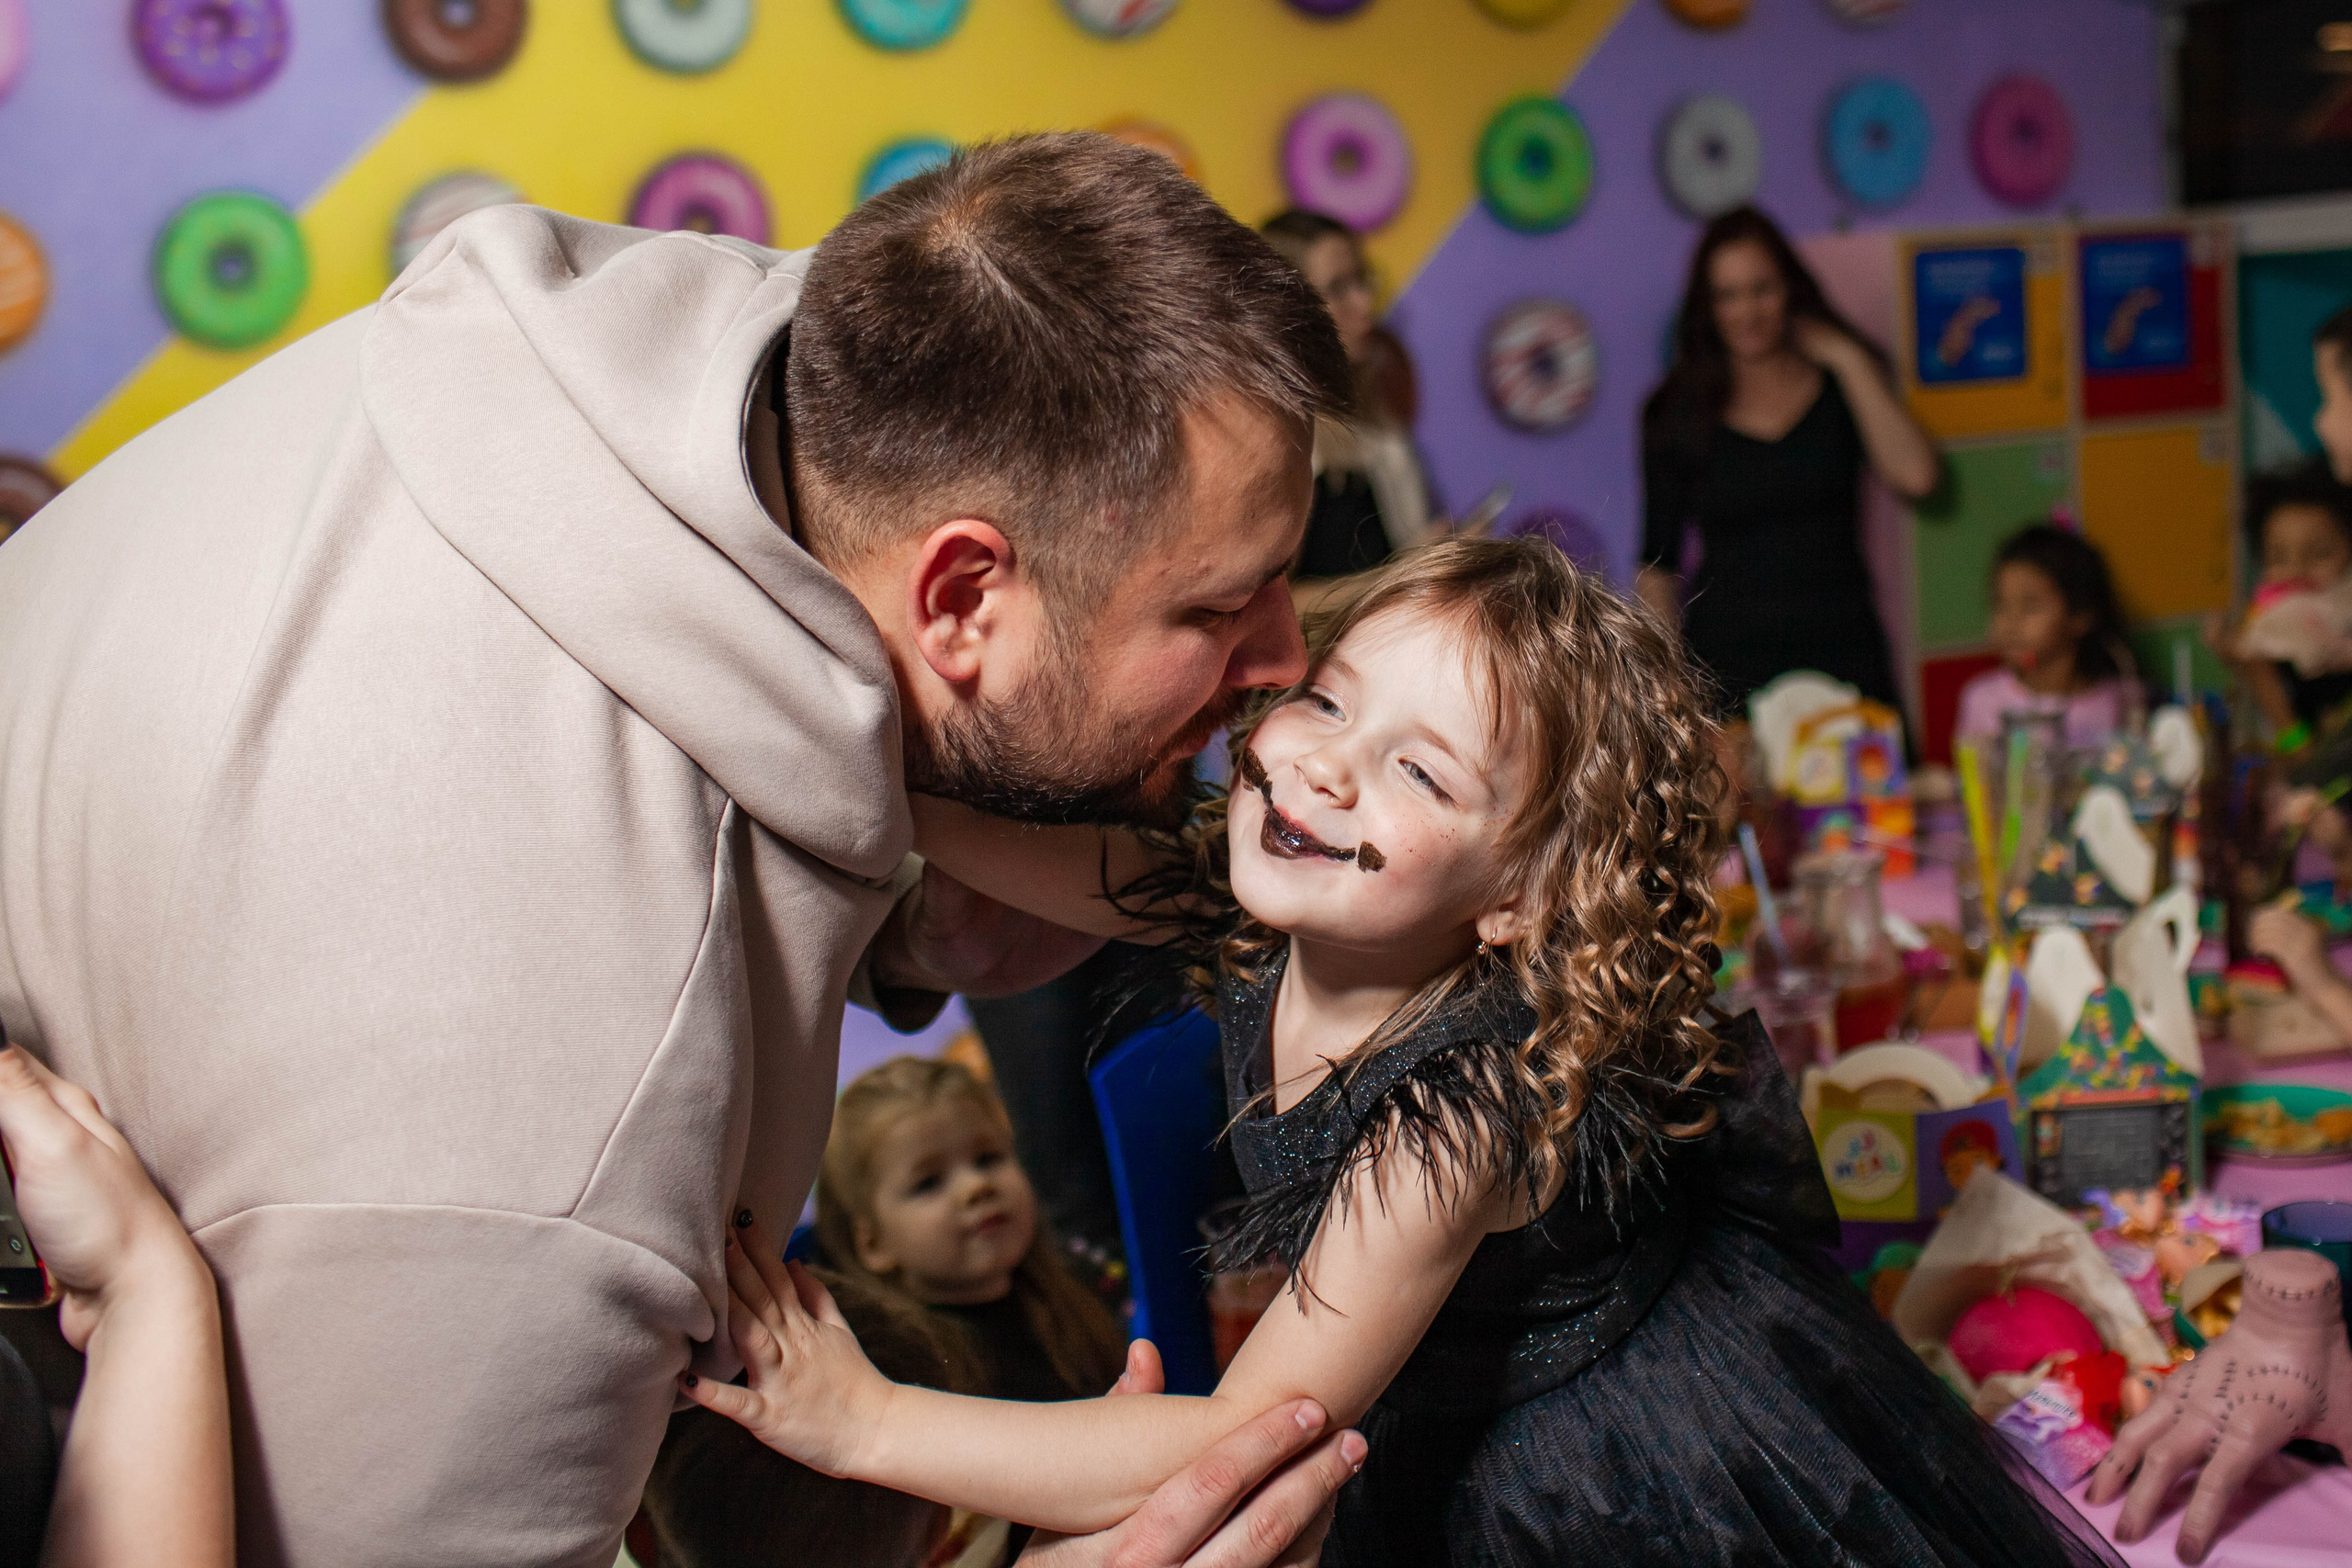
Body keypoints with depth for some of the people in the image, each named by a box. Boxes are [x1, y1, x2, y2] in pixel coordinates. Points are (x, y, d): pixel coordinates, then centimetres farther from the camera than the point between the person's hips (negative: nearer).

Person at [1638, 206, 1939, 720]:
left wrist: (1849, 360, -4)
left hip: (1844, 657, 1)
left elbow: (1915, 477, -10)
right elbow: (1657, 566, 5)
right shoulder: (1680, 412, 5)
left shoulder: (1843, 389, 8)